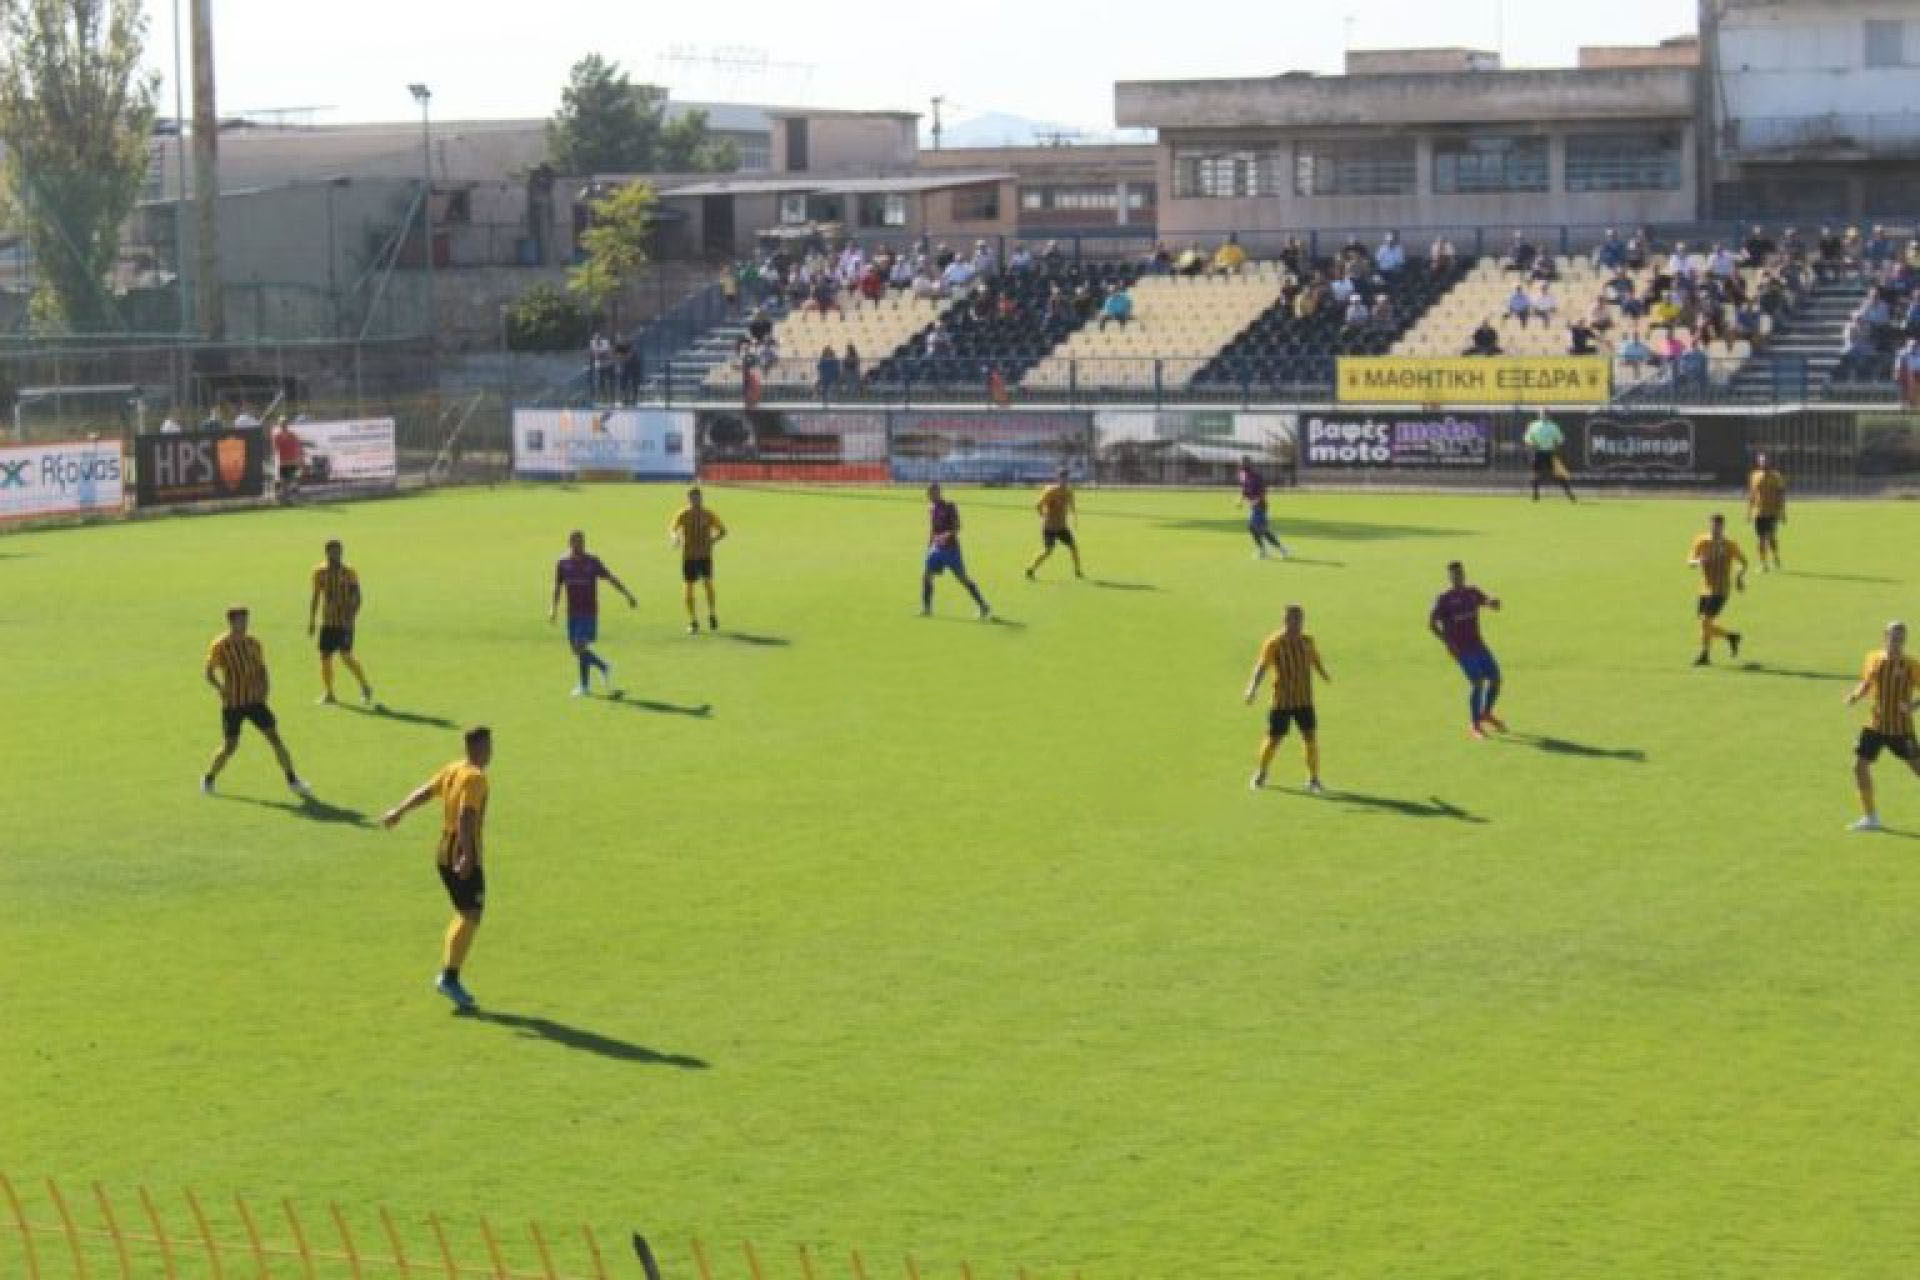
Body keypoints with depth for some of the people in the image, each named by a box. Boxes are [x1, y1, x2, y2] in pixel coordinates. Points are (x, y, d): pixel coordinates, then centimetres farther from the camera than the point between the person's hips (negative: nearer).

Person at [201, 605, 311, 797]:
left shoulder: (253, 643, 3)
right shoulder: (220, 646, -8)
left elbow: (262, 669, 12)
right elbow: (210, 673, -6)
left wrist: (264, 687, -5)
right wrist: (222, 690, -20)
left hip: (255, 700, 3)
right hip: (232, 703, -3)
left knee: (274, 737, -6)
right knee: (229, 745, -1)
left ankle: (292, 781, -1)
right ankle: (208, 778, 23)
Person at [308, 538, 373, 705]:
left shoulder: (349, 573, -5)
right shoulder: (320, 572, 7)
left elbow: (356, 598, -5)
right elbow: (315, 598, 15)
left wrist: (351, 617, -17)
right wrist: (311, 621, 13)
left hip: (344, 622, -4)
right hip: (327, 621, 4)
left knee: (346, 655, -13)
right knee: (325, 656, 2)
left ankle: (365, 687, 1)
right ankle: (328, 693, 14)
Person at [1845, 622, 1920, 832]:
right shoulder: (1874, 659, 4)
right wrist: (1855, 695, -3)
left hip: (1901, 728, -4)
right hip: (1876, 725, 4)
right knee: (1860, 765, -3)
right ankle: (1870, 817, 11)